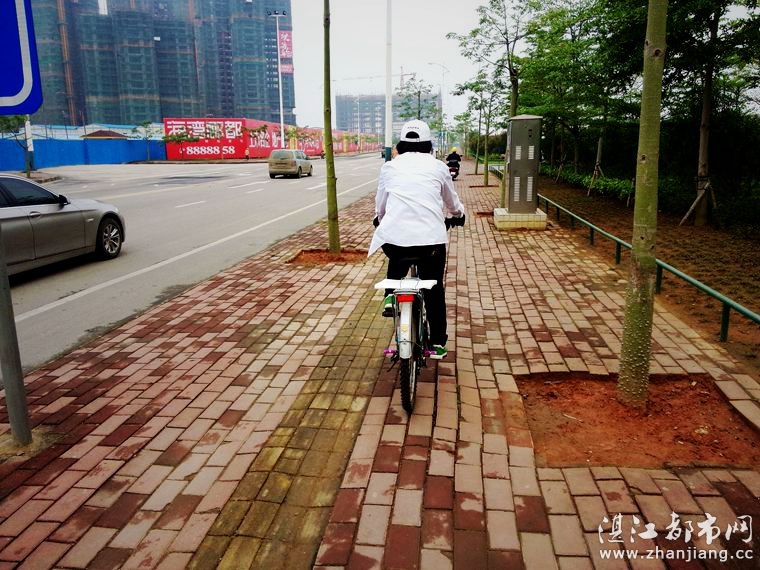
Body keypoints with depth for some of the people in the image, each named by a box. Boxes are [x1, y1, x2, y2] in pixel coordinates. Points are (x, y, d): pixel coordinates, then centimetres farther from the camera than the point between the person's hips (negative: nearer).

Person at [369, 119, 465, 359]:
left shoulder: (390, 166, 15)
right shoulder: (438, 166, 13)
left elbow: (380, 204, 24)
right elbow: (452, 202, 28)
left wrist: (380, 220, 46)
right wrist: (458, 216, 50)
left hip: (394, 237, 1)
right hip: (431, 238, -1)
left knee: (396, 260, 36)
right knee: (434, 288, 17)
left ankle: (390, 297, 17)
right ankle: (438, 344, 21)